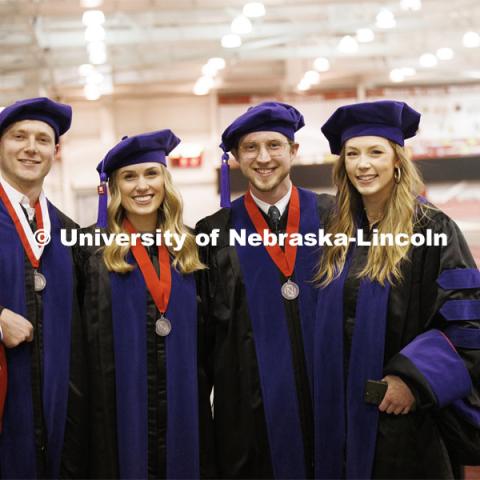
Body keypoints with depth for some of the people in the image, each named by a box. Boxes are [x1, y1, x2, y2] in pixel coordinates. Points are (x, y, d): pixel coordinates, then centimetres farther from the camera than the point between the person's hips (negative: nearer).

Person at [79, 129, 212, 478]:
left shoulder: (188, 248, 7)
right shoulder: (94, 247, -5)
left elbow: (203, 335, 10)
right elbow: (89, 341, -6)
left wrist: (204, 405, 7)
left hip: (182, 407, 3)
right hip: (121, 408, -3)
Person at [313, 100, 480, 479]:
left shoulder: (431, 229, -9)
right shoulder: (336, 231, 7)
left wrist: (413, 378, -22)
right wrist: (329, 396, 7)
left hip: (405, 421, -5)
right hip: (341, 413, 5)